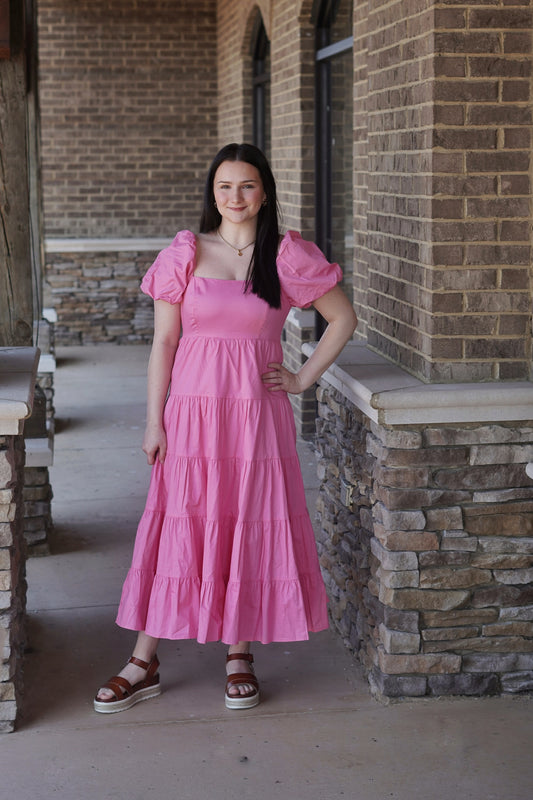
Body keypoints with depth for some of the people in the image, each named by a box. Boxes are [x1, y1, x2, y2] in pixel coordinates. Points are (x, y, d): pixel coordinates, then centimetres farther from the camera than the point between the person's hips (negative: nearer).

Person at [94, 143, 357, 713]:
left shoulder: (288, 256, 1)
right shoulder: (185, 254, 2)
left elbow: (343, 318, 9)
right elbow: (163, 341, 2)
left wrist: (304, 379, 3)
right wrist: (154, 422, -2)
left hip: (257, 410, 0)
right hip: (192, 408, 0)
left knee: (251, 527, 5)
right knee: (175, 527, 2)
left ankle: (240, 656, 21)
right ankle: (144, 663, 12)